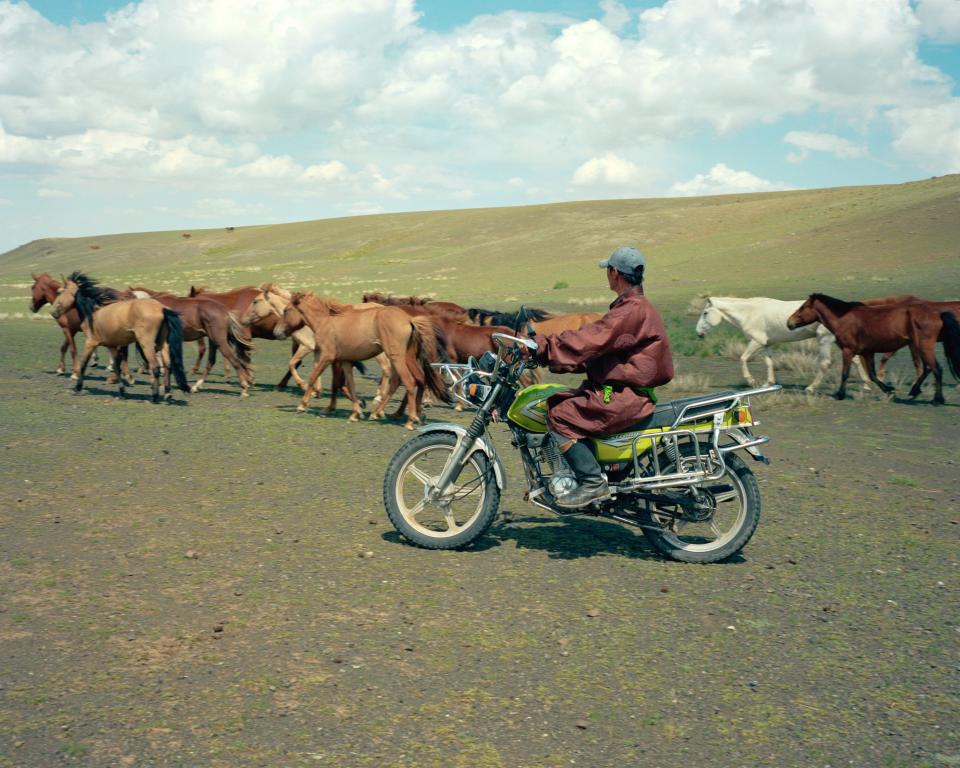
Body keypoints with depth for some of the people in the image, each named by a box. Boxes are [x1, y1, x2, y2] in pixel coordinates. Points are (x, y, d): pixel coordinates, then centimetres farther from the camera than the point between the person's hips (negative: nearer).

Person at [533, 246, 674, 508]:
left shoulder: (632, 310, -17)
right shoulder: (637, 307, 18)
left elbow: (590, 339, -24)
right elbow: (596, 341, 19)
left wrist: (542, 347, -20)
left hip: (625, 397, -11)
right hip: (622, 390, 11)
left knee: (560, 415, -19)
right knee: (554, 401, 15)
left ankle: (592, 481, -16)